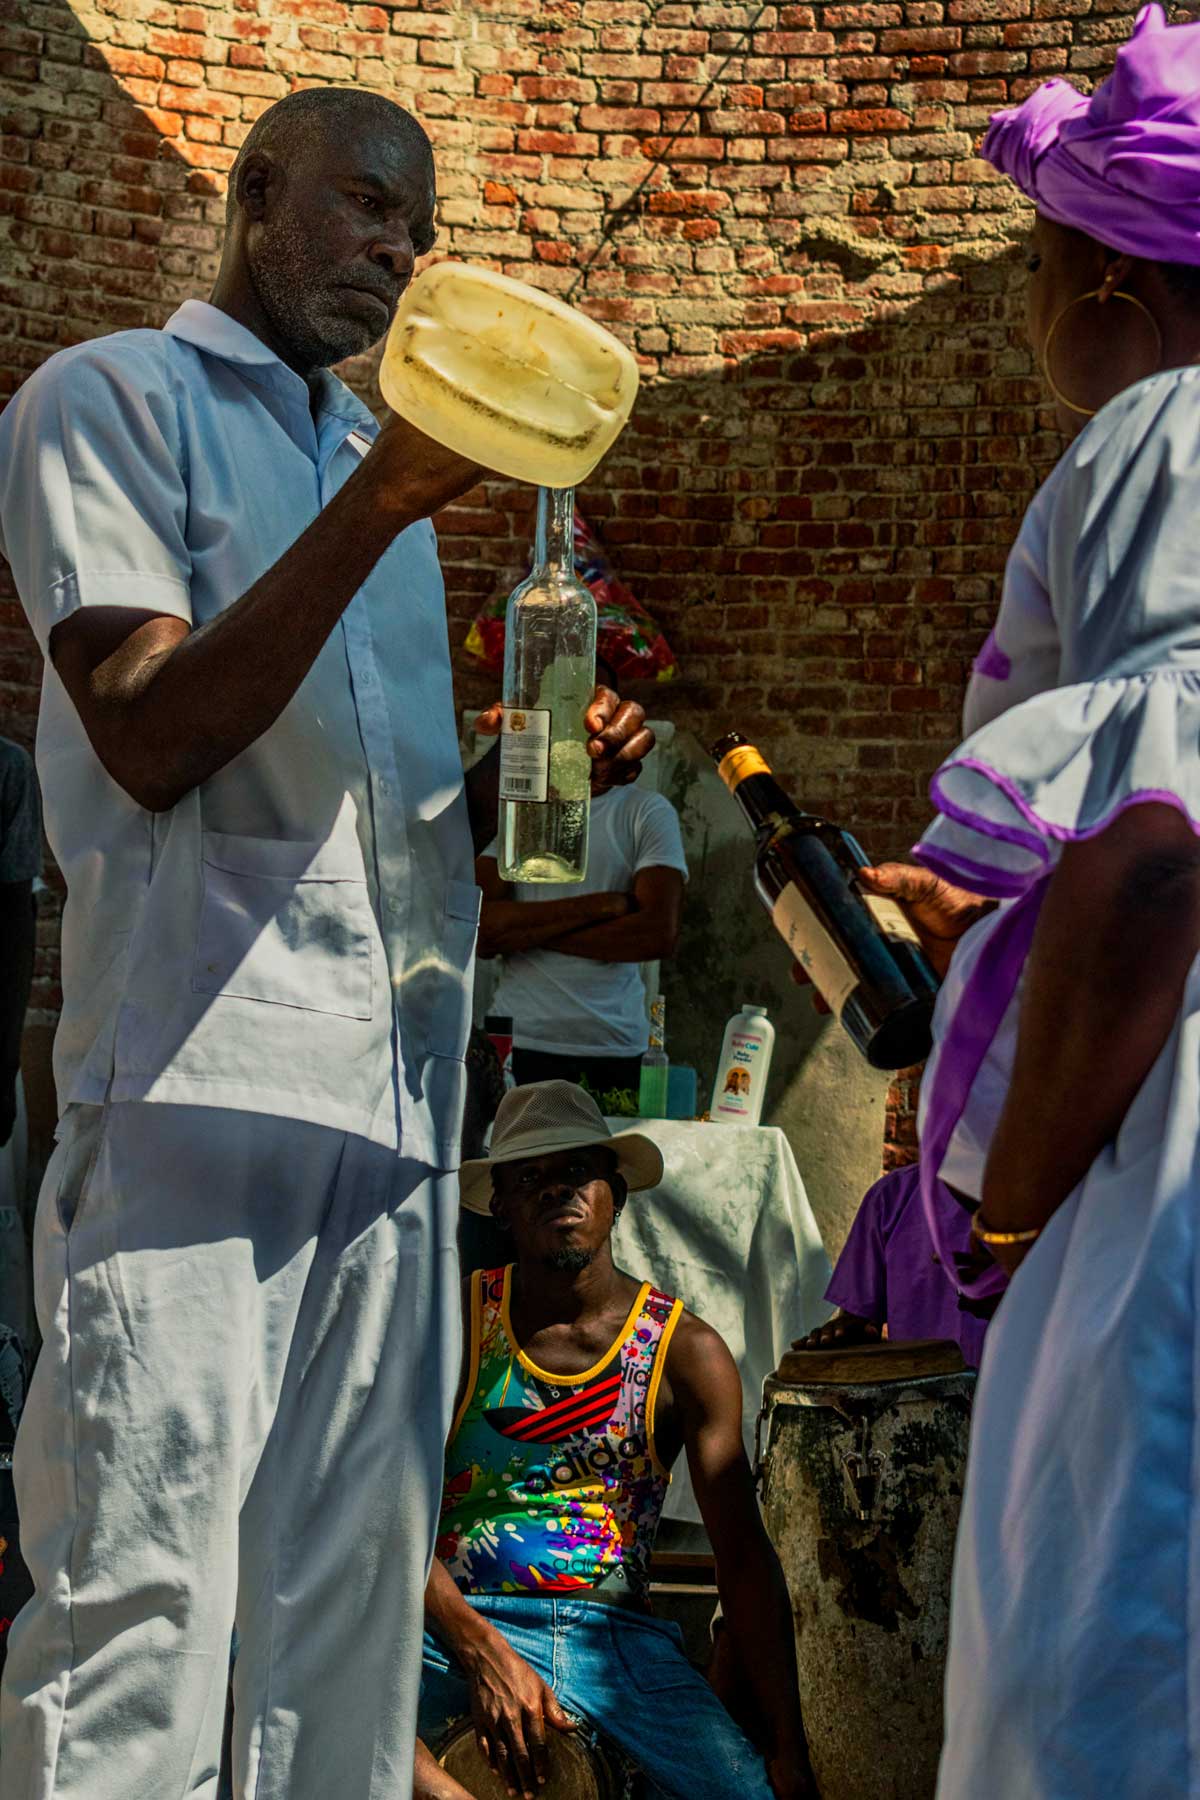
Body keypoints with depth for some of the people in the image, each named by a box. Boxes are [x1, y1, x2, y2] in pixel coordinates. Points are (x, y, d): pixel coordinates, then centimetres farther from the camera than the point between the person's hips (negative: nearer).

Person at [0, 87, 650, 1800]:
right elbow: (148, 741, -10)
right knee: (143, 1593, -10)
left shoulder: (380, 456, 25)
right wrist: (374, 511, -16)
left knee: (355, 1596, 7)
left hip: (397, 1079, 7)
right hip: (202, 1070, -7)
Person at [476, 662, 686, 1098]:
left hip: (615, 1053, 0)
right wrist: (602, 905, -13)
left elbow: (660, 933, -8)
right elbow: (480, 930, -7)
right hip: (519, 1044, 0)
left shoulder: (648, 812, 5)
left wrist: (528, 932, -8)